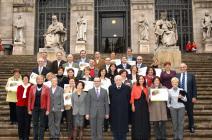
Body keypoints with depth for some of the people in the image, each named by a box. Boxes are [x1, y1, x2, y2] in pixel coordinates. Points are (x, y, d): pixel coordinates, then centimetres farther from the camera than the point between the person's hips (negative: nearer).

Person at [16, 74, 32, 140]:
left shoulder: (31, 87, 0)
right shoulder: (19, 87, 9)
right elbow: (18, 95, 11)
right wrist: (20, 100, 1)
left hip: (28, 106, -2)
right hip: (20, 106, 2)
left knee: (27, 121, 0)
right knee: (20, 121, 4)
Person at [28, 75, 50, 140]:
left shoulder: (46, 88, -1)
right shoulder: (32, 88, 5)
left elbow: (48, 99, -4)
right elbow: (30, 99, 4)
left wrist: (48, 110, -9)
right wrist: (29, 109, 0)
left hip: (42, 108, -2)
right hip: (34, 108, 2)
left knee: (42, 124, 4)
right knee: (35, 124, 8)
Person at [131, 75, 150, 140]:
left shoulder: (145, 88, 13)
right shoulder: (135, 86, -3)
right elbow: (132, 96, -7)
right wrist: (133, 105, -12)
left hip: (144, 105, 5)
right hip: (137, 104, -5)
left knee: (145, 120, 8)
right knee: (137, 120, 0)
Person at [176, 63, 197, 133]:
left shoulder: (191, 76, 0)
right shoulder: (177, 76, 3)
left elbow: (194, 87, -1)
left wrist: (194, 97, -8)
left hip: (189, 97, -1)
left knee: (190, 113, 10)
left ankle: (191, 127, 24)